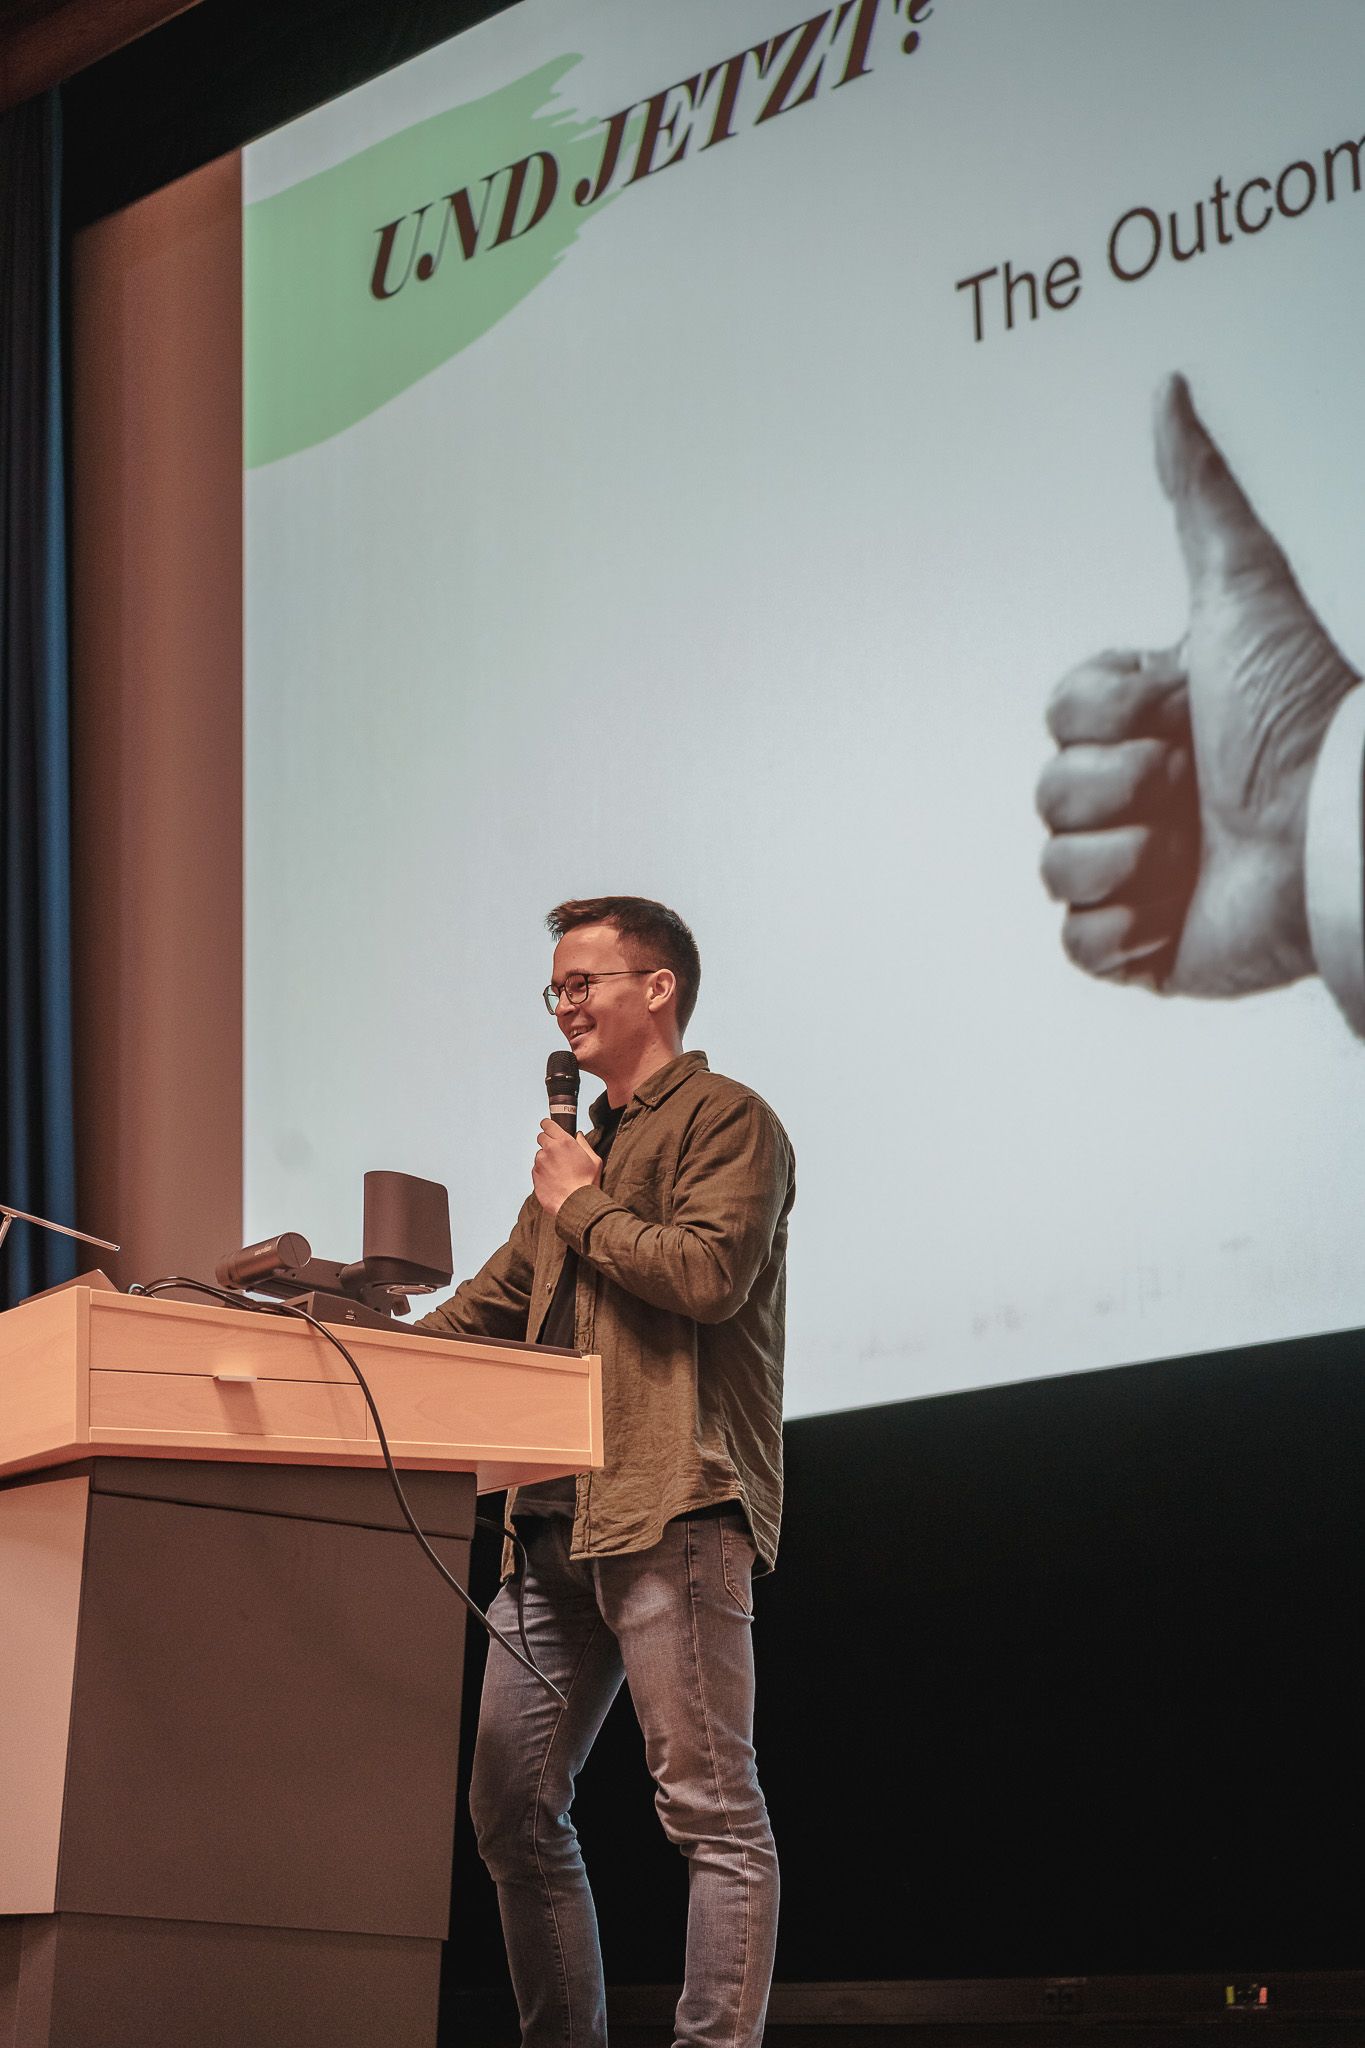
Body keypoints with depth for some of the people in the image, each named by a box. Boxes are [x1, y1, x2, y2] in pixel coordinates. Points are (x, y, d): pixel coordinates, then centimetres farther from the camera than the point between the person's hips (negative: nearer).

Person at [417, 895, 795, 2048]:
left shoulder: (726, 1121, -1)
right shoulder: (582, 1144, 23)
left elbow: (709, 1272, -17)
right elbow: (494, 1304, 24)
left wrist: (582, 1207, -4)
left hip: (674, 1509, -9)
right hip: (557, 1521, 9)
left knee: (712, 1807, -8)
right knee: (513, 1808, 8)